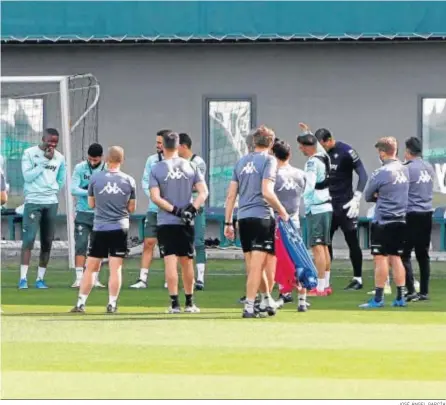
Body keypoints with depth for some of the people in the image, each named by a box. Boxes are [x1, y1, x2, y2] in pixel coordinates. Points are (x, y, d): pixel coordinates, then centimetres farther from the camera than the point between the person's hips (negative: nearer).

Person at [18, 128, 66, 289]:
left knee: (47, 242, 3)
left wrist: (52, 190, 7)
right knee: (29, 239, -12)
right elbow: (27, 176, -12)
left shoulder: (59, 157, 8)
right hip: (33, 202, -4)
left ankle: (40, 279, 9)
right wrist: (44, 161, -15)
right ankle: (23, 279, -13)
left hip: (51, 203, 4)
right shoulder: (30, 153, -4)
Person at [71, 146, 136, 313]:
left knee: (91, 267, 7)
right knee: (115, 268, 2)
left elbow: (91, 204, 8)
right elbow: (132, 208, 7)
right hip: (120, 228, 0)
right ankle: (112, 304, -1)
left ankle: (81, 303, 7)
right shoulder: (129, 181, -1)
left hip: (99, 228, 0)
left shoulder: (95, 178, -2)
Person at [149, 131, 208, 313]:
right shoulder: (190, 167, 3)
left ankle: (175, 304, -8)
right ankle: (189, 303, 17)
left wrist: (175, 210, -10)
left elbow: (155, 197, -11)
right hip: (186, 223, 2)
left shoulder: (156, 169, -4)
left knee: (170, 261, -3)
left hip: (166, 223, -2)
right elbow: (203, 192, -3)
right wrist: (191, 209, -9)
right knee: (187, 262, 11)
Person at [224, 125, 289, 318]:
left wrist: (228, 223, 16)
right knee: (256, 265, -5)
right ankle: (249, 307, -9)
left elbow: (231, 195, 13)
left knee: (254, 265, 15)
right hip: (262, 217, -6)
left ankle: (266, 300, 28)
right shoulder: (269, 160, -3)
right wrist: (282, 212, -3)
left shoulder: (241, 162, 14)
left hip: (243, 218, 6)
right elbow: (267, 192, -15)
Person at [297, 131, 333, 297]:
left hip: (316, 208, -9)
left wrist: (305, 204, -11)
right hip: (326, 207, 9)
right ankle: (326, 285, 18)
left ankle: (320, 288, -12)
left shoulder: (312, 162, -15)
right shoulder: (324, 158, 8)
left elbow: (309, 186, -21)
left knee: (318, 247, -9)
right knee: (324, 247, 13)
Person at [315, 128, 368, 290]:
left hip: (345, 205, -6)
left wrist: (356, 198, -17)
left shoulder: (346, 152, -12)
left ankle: (358, 279, 9)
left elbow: (362, 175, -12)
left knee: (352, 242, 2)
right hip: (327, 204, 6)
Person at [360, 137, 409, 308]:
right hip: (401, 220, 6)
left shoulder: (380, 173, -15)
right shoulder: (404, 170, 6)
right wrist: (383, 196, 5)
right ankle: (400, 298, 11)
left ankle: (378, 298, -1)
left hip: (383, 221, -6)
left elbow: (367, 196, -4)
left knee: (381, 258, -2)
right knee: (396, 258, 11)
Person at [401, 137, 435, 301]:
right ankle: (424, 292, 12)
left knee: (405, 254, -3)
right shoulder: (429, 168, 10)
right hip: (427, 214, 7)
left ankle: (411, 292, -9)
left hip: (411, 215, -7)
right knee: (423, 255, 11)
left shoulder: (408, 169, -12)